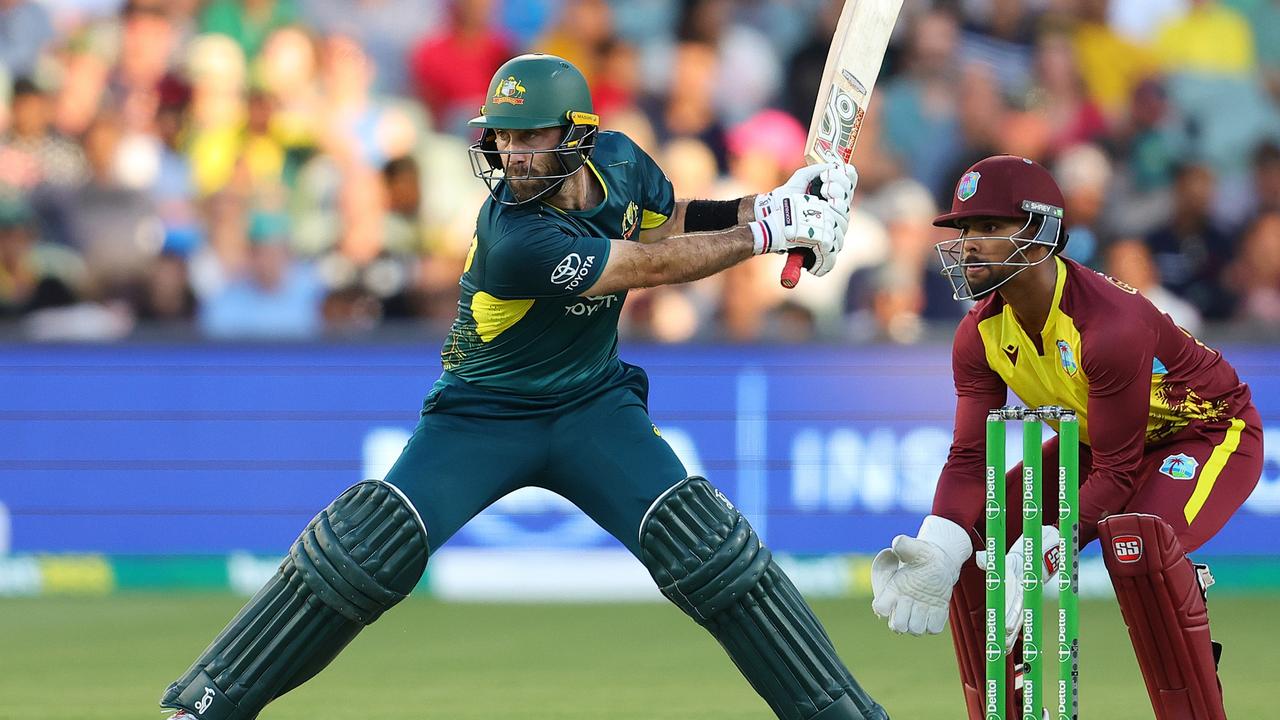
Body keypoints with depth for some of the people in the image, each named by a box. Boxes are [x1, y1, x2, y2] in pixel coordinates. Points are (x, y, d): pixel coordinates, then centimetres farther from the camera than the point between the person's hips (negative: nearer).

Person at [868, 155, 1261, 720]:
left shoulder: (1111, 325, -36)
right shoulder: (981, 334, -13)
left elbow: (1117, 473, -32)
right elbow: (970, 456, -15)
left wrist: (1039, 555, -43)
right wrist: (937, 551, -34)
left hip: (1211, 432, -8)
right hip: (1096, 441, 8)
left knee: (1136, 542, -37)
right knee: (969, 540, -7)